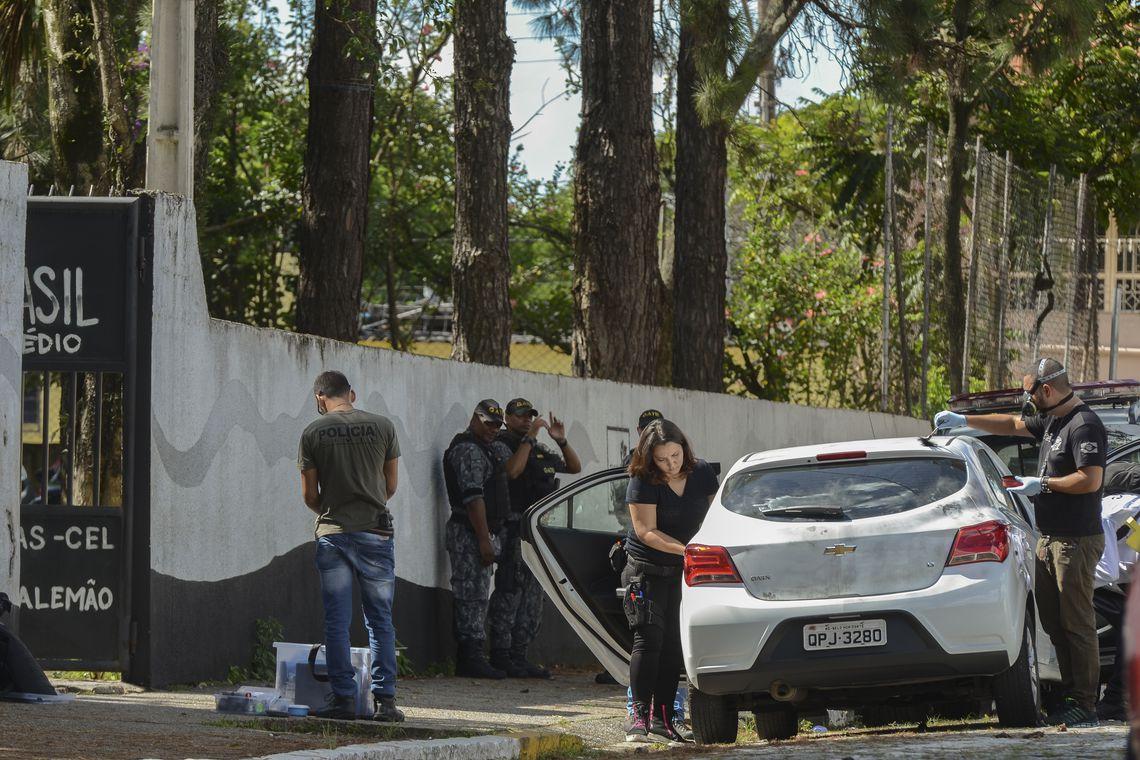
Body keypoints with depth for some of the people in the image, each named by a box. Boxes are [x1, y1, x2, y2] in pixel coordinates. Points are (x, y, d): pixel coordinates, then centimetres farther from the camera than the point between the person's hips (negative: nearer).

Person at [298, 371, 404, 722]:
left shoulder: (314, 433, 0)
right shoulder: (382, 427, 2)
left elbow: (309, 495, 4)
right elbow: (390, 485, 10)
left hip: (332, 533, 0)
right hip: (375, 532, 0)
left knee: (336, 621, 4)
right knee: (380, 620, 5)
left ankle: (343, 697, 1)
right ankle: (384, 700, 1)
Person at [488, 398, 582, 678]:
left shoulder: (540, 452, 21)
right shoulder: (502, 445, -2)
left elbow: (575, 467, 24)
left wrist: (562, 441, 9)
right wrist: (529, 438, -19)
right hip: (513, 528, -8)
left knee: (531, 595, 8)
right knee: (510, 591, -11)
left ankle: (518, 655, 11)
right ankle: (500, 656, -12)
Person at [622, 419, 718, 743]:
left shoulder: (702, 473, -1)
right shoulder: (643, 482, -15)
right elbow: (647, 532, -18)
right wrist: (687, 550, -29)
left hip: (685, 572, 4)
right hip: (647, 570, -4)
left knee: (673, 644, 2)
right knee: (649, 638, -14)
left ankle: (662, 719, 6)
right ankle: (639, 717, -16)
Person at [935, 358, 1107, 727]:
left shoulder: (1084, 426, -15)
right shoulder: (1051, 421, 15)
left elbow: (1091, 479, -23)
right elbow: (1013, 425, 30)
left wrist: (1042, 484, -14)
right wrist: (964, 420, 28)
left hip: (1076, 541, -10)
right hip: (1051, 538, 10)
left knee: (1077, 624, -8)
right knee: (1053, 621, 10)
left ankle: (1085, 706, -7)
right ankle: (1071, 694, 14)